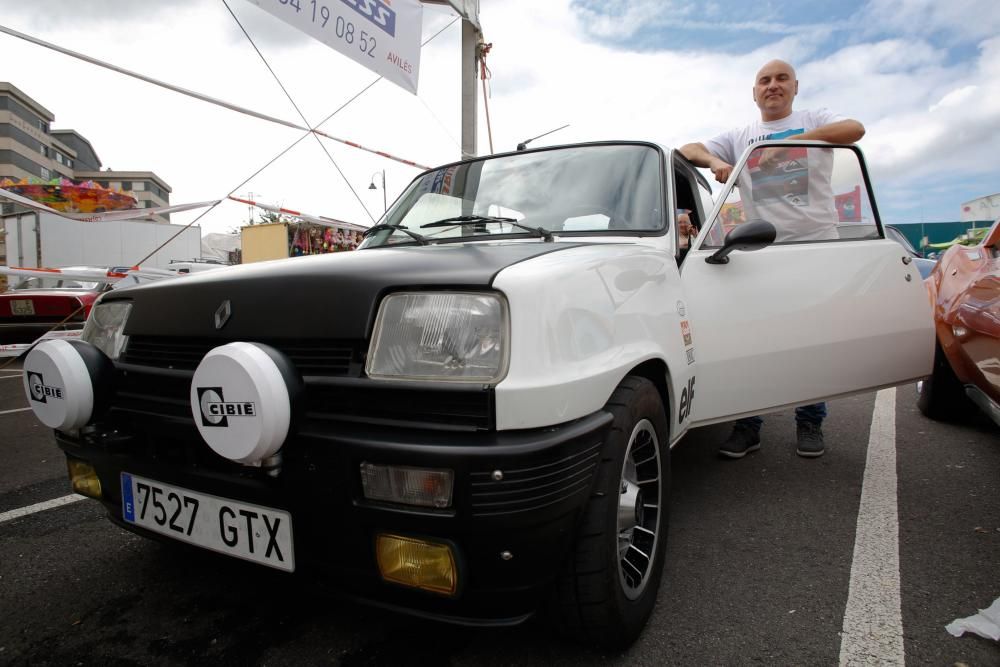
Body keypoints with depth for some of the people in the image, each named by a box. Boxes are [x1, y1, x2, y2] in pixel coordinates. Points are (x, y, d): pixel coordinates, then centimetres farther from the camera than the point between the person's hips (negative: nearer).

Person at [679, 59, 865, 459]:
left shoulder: (814, 121, 11)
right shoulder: (739, 137, 18)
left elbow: (855, 129, -9)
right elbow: (688, 151, 9)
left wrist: (789, 141, -19)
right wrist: (716, 162, -13)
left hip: (817, 245, -1)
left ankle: (810, 424, 15)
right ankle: (748, 425, 4)